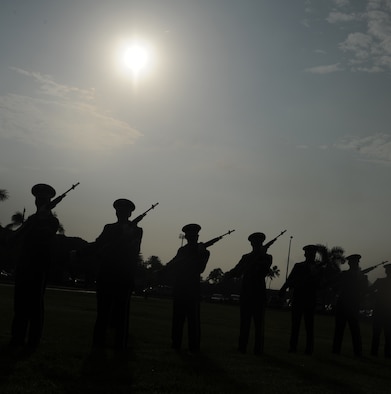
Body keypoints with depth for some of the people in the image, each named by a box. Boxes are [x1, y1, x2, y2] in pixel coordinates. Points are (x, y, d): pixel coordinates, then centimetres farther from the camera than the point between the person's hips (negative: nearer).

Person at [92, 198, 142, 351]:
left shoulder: (135, 231, 8)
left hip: (124, 277, -3)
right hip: (106, 275, 3)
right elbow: (97, 247, 6)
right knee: (102, 311, 3)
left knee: (121, 313, -2)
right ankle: (98, 342, 8)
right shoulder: (109, 228, 15)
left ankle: (120, 346, 1)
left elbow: (132, 249, -6)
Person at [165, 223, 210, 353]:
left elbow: (199, 269, -8)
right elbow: (169, 267, 12)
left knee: (193, 318, -5)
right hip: (179, 288, 4)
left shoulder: (203, 252, 5)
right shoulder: (182, 250, 16)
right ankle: (176, 343, 10)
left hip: (192, 290, -4)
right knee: (178, 317, 5)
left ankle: (194, 346, -1)